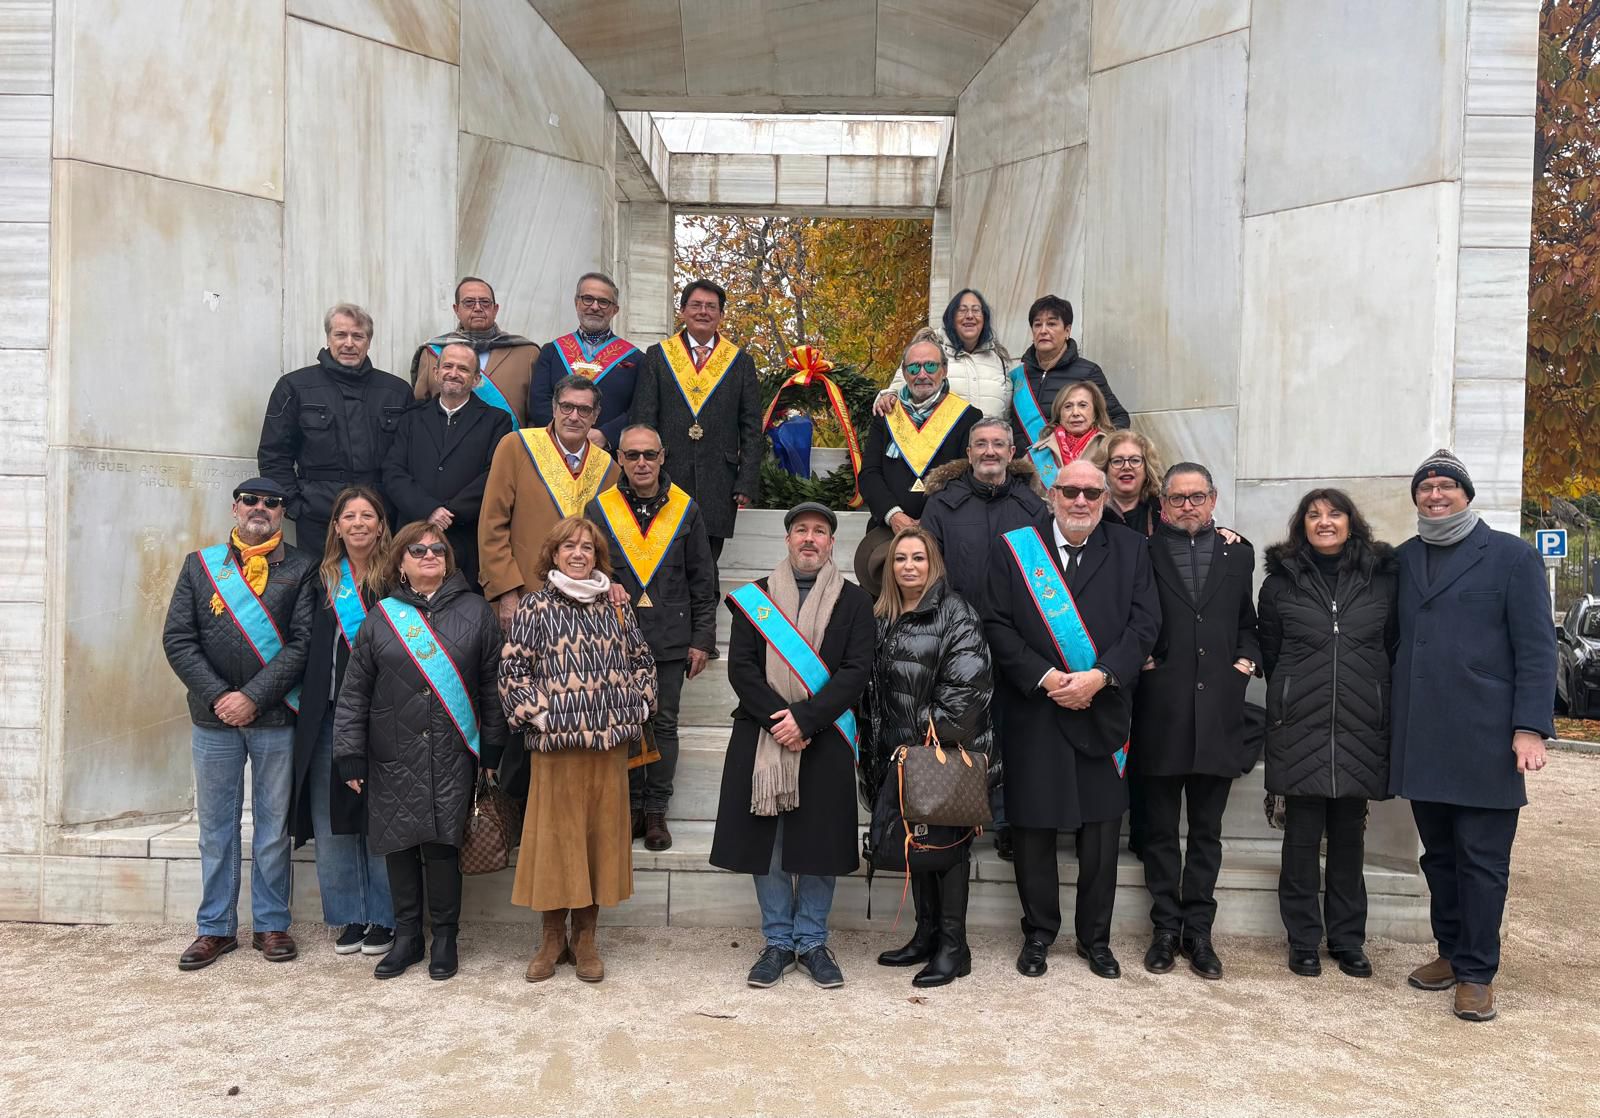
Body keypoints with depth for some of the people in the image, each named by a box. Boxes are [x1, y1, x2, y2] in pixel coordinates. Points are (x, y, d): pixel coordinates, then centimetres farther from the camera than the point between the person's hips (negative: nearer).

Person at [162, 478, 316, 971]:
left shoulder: (300, 569, 1)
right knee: (216, 825, 10)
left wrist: (254, 697, -14)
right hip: (213, 718, 2)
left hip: (275, 719, -2)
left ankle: (271, 924, 19)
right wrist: (218, 696, -10)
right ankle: (215, 928, 21)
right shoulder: (200, 565, 7)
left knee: (273, 824, 7)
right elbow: (177, 639, 1)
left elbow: (302, 643, -6)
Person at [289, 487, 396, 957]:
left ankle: (383, 918, 15)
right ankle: (350, 916, 21)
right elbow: (307, 647, 13)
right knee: (329, 817, 8)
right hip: (327, 712, 4)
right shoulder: (323, 577, 10)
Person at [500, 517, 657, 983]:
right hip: (555, 744, -3)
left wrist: (639, 704, 6)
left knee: (602, 835, 8)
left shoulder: (616, 607, 8)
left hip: (610, 742, 3)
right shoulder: (536, 608, -2)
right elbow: (511, 670, -4)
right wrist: (535, 713, -10)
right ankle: (552, 937, 20)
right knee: (555, 837, 4)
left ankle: (585, 937, 22)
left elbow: (642, 660, 17)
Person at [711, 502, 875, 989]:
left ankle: (812, 942, 20)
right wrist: (779, 718, -13)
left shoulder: (854, 601, 4)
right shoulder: (755, 597, 7)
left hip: (825, 741, -1)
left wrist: (805, 719, -15)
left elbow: (856, 671, -5)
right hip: (761, 738, 1)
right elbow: (741, 666, -1)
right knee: (767, 842, 6)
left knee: (820, 841, 5)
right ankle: (778, 942, 19)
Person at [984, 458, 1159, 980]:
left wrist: (1099, 676, -14)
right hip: (1033, 710, -1)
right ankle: (1038, 934, 23)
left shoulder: (1130, 550, 6)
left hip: (1104, 710, 1)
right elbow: (997, 624, -4)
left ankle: (1095, 937, 24)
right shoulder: (1012, 548, 0)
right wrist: (1045, 677, -13)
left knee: (1102, 826, 8)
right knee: (1033, 825, 6)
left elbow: (1144, 623, -1)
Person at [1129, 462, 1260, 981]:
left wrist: (1247, 656, -1)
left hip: (1218, 711, 2)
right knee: (1160, 830, 7)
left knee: (1207, 831, 10)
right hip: (1160, 710, -2)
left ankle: (1198, 930, 20)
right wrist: (1137, 657, -10)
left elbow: (1247, 622, 17)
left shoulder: (1238, 554, 12)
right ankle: (1166, 928, 19)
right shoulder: (1143, 554, 2)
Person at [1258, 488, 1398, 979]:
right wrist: (1293, 697, 10)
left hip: (1362, 729, 1)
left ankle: (1348, 938, 22)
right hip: (1299, 727, -1)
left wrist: (1375, 699, 7)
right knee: (1302, 836, 4)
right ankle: (1303, 941, 15)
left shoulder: (1383, 577, 5)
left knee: (1349, 836, 9)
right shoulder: (1280, 581, 3)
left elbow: (1396, 648, 10)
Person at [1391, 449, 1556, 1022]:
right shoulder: (1402, 560, 12)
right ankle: (1451, 952, 27)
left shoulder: (1511, 556, 0)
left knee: (1482, 861, 2)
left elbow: (1536, 648, -4)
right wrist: (1391, 724, 8)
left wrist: (1531, 727, -12)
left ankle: (1477, 972, 13)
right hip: (1420, 740, 4)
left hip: (1484, 740, -4)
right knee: (1439, 855, 13)